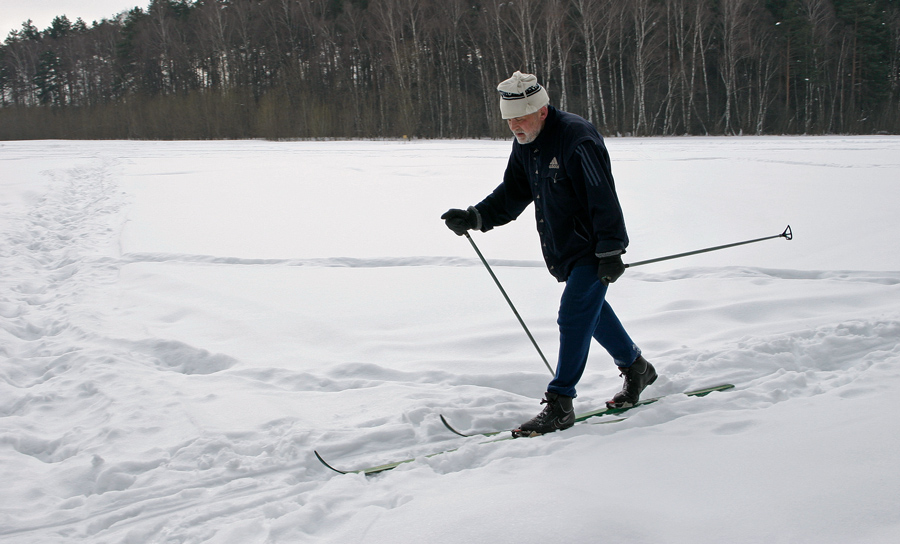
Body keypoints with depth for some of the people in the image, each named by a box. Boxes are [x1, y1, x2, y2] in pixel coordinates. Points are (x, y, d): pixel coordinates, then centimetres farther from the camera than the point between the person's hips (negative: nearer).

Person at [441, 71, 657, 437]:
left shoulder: (577, 139, -24)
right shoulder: (525, 144, 4)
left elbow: (603, 198, -24)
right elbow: (513, 193, 10)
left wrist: (611, 251, -23)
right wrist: (476, 218, -5)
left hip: (592, 252, -9)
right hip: (561, 251, 9)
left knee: (573, 317, -11)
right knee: (591, 311, 20)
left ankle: (559, 405, -4)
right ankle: (636, 368, 40)